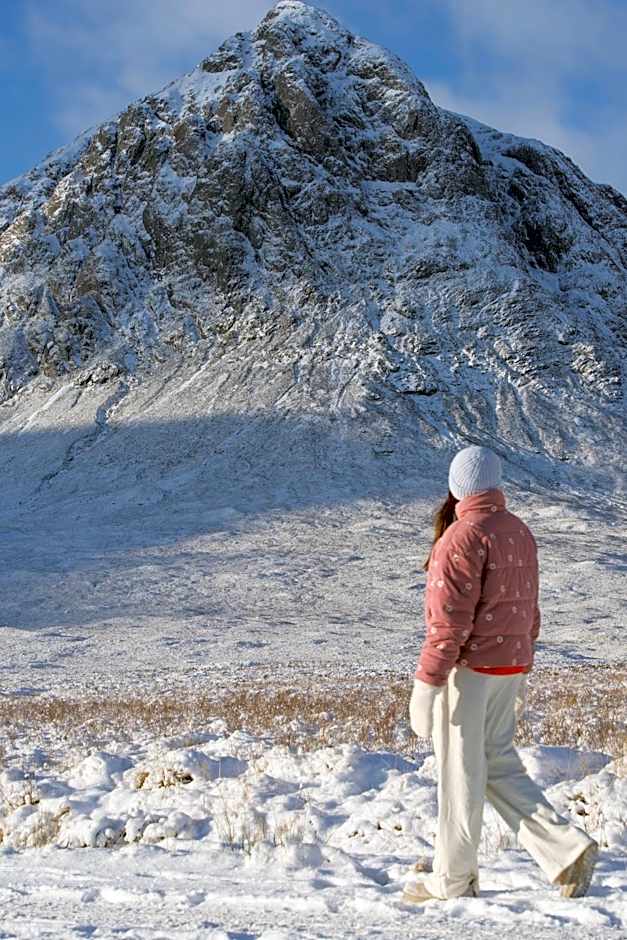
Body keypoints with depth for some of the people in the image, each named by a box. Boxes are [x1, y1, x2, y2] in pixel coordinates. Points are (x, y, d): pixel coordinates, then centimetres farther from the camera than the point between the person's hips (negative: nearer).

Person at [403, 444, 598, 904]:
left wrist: (426, 682, -18)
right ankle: (567, 847, 8)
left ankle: (452, 880, 14)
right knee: (499, 763, 16)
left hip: (469, 668, -8)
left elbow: (450, 618, -21)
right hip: (511, 664, 8)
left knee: (460, 772, 2)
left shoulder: (463, 537, -16)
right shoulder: (520, 531, 11)